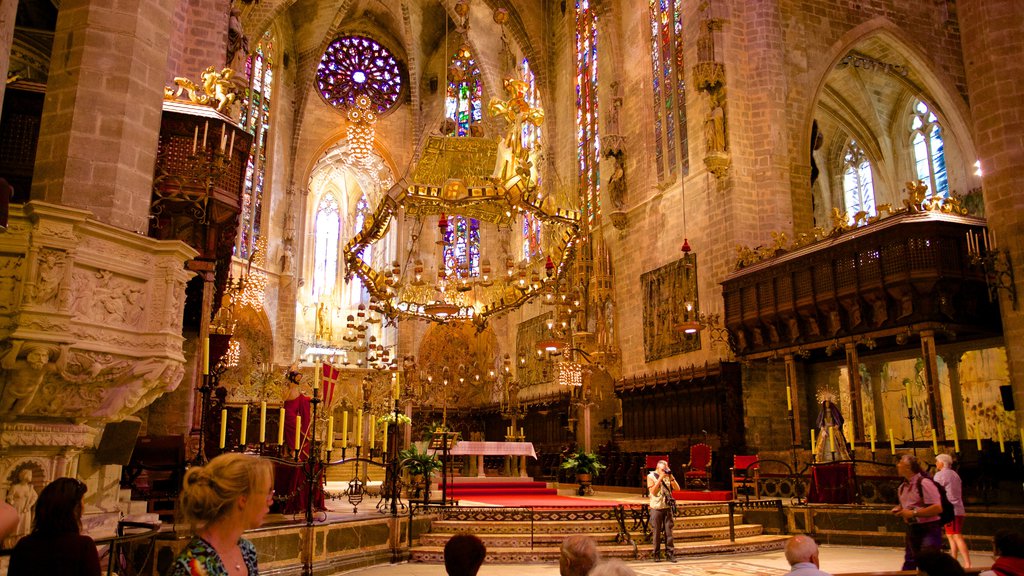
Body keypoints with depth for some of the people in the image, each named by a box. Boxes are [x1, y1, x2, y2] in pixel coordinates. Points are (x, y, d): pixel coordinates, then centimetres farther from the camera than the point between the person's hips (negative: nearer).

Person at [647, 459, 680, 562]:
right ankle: (656, 555, 11)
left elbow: (677, 488, 1)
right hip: (656, 508, -3)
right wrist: (660, 478, -17)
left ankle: (670, 554, 7)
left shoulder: (668, 476, 7)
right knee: (657, 532, 3)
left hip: (667, 507, 3)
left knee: (668, 532, 1)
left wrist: (671, 477, -11)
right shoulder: (651, 476, -2)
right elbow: (653, 492, -13)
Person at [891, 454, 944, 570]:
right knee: (909, 564, 16)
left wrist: (913, 513, -24)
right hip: (912, 529, 9)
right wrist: (898, 510, 2)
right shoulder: (903, 486, 8)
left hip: (929, 530, -9)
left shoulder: (924, 483, -18)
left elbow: (937, 508, -24)